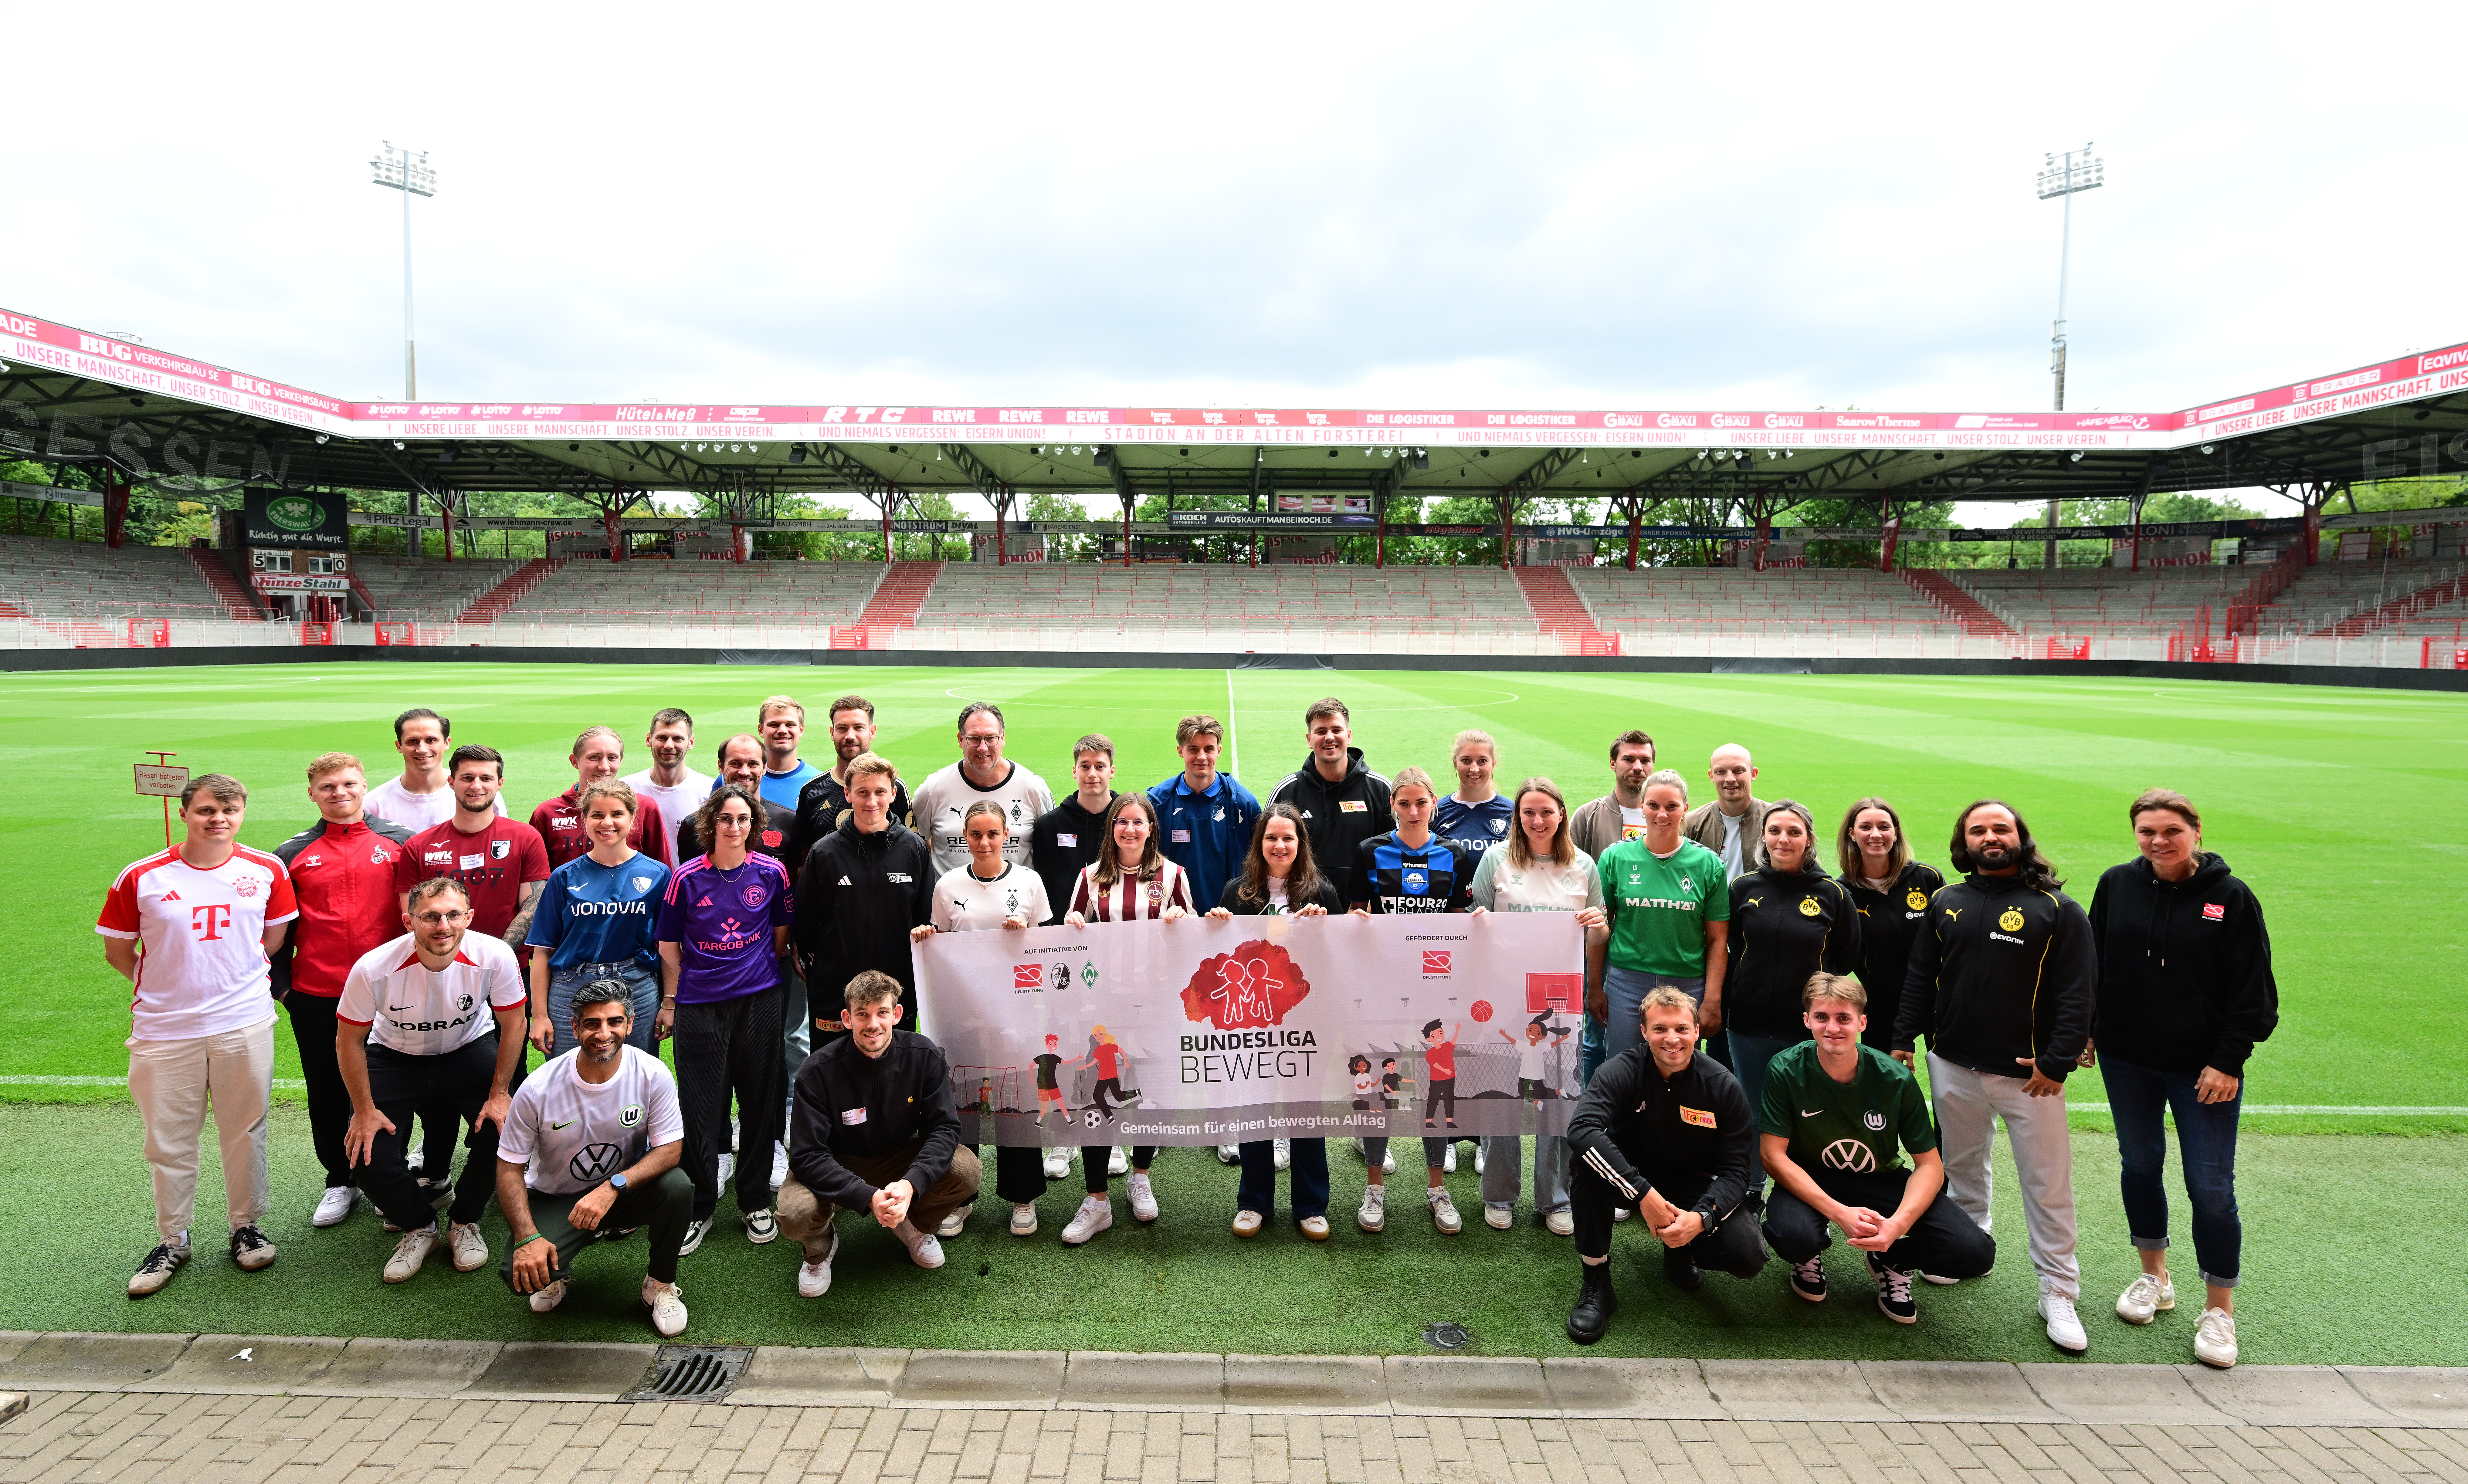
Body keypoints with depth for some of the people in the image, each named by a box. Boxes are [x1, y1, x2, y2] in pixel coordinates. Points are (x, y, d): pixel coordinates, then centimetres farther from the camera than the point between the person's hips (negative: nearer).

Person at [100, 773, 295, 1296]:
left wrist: (238, 977, 8)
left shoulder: (267, 871, -1)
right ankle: (172, 1242, 26)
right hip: (165, 1030, 0)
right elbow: (117, 950, 6)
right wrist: (166, 986, 6)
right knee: (169, 1141, 9)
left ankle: (246, 1228, 25)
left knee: (245, 1132, 9)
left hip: (244, 1024, 0)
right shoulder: (142, 877, -5)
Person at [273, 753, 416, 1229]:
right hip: (316, 998, 2)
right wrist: (280, 985, 3)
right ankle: (341, 1182, 28)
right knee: (328, 1095, 12)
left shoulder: (400, 842, 1)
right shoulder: (292, 855, 5)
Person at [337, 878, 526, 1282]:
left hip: (470, 1048, 0)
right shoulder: (373, 969, -30)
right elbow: (349, 1040, -12)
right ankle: (419, 1227, 14)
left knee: (502, 1127, -21)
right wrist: (365, 1109, -11)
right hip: (394, 1055, 0)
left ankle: (464, 1222, 7)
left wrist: (499, 1094, -13)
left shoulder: (495, 957, -29)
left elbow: (512, 1025, -13)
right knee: (366, 1151, -16)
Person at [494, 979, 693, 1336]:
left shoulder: (653, 1075, -20)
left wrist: (612, 1187, -34)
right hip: (555, 1198, 0)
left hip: (626, 1189, 0)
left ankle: (660, 1284, -2)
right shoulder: (538, 1089, -19)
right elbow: (510, 1169, -10)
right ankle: (556, 1273, 14)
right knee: (521, 1273, -27)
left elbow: (670, 1150, -18)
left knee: (678, 1186, -31)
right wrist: (528, 1238, -22)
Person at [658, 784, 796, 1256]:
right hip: (699, 1004, -1)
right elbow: (670, 946, 4)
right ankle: (699, 1208, 21)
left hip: (759, 1000, 1)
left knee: (759, 1101, 8)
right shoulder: (687, 878, -3)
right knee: (700, 1108, 4)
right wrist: (670, 1001, 7)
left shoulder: (770, 873, -1)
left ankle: (755, 1202, 24)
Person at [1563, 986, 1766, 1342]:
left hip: (1695, 1186, 2)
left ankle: (1681, 1253, 14)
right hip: (1631, 1176, -1)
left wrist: (1702, 1217, -32)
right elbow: (1581, 1128, -37)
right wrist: (1643, 1193, -42)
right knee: (1586, 1158, -34)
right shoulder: (1624, 1070, -20)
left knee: (1748, 1258, -23)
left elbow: (1735, 1168, -12)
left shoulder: (1723, 1086, -14)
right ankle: (1595, 1284, -17)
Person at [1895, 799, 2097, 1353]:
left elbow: (2077, 993, -6)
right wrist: (1904, 1038, 5)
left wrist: (2057, 1062, -12)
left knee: (2047, 1183, 2)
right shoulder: (1946, 903, 7)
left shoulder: (2057, 909, -4)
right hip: (1953, 1065, 3)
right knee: (1962, 1166, 17)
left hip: (2029, 1073, -3)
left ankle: (2059, 1293, 14)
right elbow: (1919, 977, 11)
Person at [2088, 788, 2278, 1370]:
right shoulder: (2117, 886, -2)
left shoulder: (2230, 897, -9)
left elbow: (2252, 991, -7)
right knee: (2140, 1166, 16)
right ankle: (2154, 1277, 35)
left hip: (2204, 1068, -3)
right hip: (2126, 1060, 3)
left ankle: (2220, 1309, 18)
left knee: (2211, 1187, 0)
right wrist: (2084, 1031, 3)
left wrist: (2228, 1060, -11)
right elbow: (2093, 963, 6)